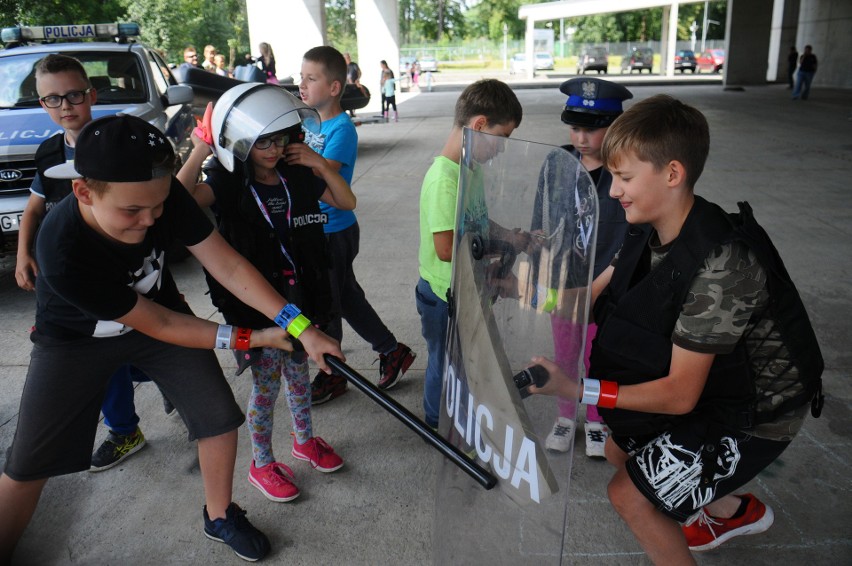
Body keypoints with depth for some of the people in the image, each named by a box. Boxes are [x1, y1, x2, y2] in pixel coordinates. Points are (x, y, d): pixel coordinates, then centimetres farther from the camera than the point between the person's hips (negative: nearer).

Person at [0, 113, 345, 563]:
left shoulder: (163, 195, -29)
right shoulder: (62, 251, -38)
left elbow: (227, 266, -24)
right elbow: (156, 325, -28)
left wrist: (301, 328, -30)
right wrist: (250, 338, -23)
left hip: (161, 309, 4)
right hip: (77, 340, -3)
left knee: (219, 415, -2)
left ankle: (220, 518, 23)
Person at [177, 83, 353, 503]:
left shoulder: (298, 176, -2)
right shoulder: (227, 184, -13)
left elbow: (347, 202, 2)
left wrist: (319, 164, -10)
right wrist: (200, 151, -26)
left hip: (301, 298, 4)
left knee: (298, 373, 21)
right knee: (266, 385, 8)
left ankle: (304, 440, 45)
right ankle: (262, 464, 29)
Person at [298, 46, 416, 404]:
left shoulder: (342, 129, -18)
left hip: (335, 231, -8)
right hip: (313, 229, 8)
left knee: (324, 306, 6)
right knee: (347, 297, 17)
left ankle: (331, 376, 27)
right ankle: (392, 352, 32)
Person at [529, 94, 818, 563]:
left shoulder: (719, 264, -36)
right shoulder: (651, 231, -10)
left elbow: (679, 394, -32)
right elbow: (590, 297, -2)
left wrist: (576, 390, -38)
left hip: (754, 415, -8)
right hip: (706, 388, 9)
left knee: (629, 492, -9)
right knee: (619, 449, 21)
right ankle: (734, 511, 43)